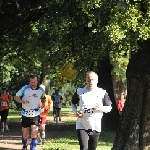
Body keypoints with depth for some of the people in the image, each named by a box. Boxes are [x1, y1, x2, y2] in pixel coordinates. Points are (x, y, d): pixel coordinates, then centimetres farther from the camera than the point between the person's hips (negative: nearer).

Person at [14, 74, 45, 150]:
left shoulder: (41, 90, 0)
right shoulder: (25, 88, -8)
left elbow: (43, 99, 20)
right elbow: (16, 97, -6)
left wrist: (42, 107, 2)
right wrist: (22, 101, -24)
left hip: (35, 114, 0)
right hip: (25, 114, 0)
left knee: (34, 133, -15)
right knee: (25, 133, 12)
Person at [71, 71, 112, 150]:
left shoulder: (102, 93, -2)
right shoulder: (79, 91, 0)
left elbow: (109, 108, 3)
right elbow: (73, 103, 16)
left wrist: (101, 108, -19)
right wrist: (76, 112, -4)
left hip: (95, 127, 1)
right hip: (82, 126, -1)